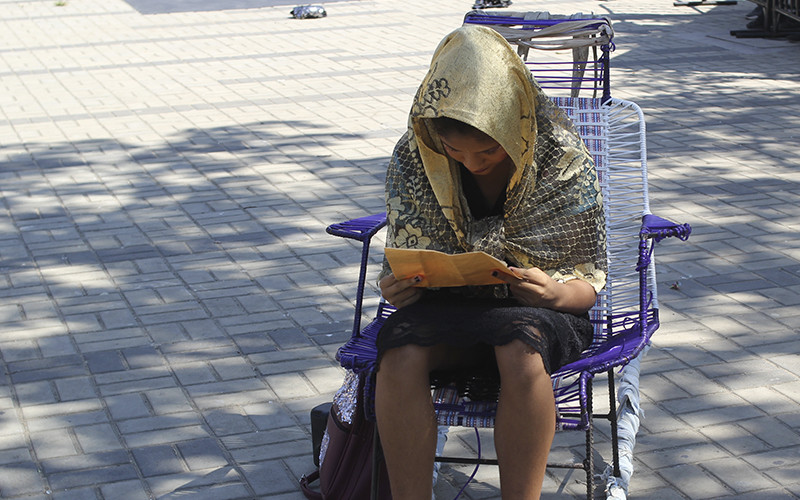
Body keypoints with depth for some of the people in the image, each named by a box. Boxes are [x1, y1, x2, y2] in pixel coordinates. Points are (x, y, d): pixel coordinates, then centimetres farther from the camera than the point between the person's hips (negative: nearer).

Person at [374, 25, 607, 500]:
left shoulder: (564, 158, -12)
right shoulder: (413, 158, -7)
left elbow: (589, 284, -5)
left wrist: (554, 293, -29)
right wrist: (396, 288, -20)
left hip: (538, 312, -2)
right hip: (448, 305, 2)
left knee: (521, 349, -38)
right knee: (400, 350, -32)